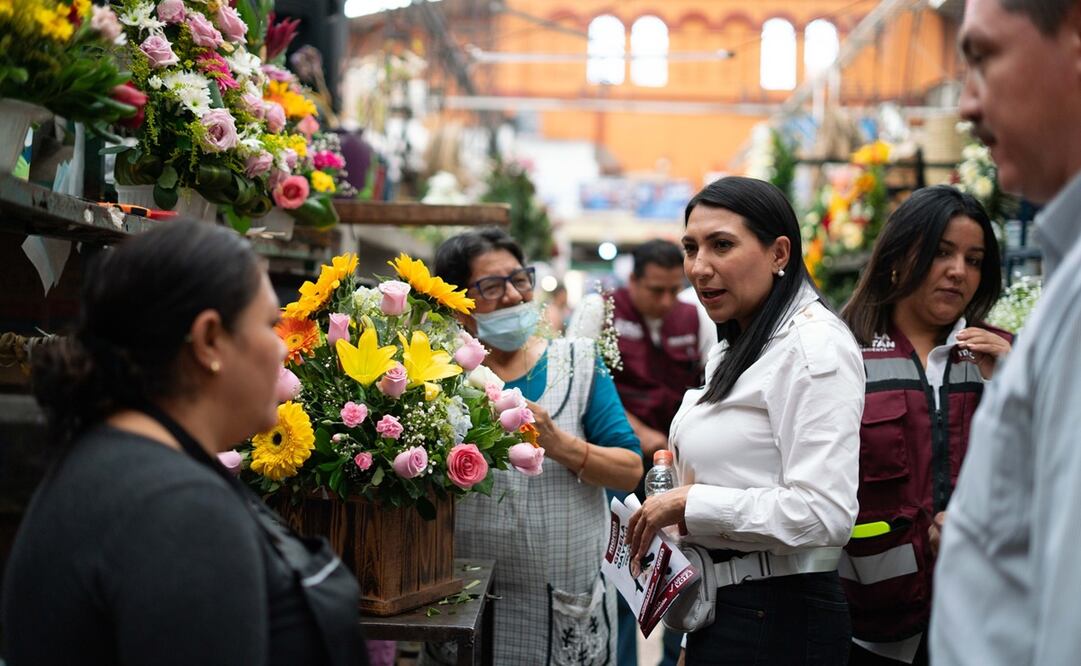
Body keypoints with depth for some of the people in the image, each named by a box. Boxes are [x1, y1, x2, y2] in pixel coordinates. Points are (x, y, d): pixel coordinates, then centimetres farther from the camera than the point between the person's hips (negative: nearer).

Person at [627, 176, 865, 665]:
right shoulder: (732, 349, 13)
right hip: (719, 607, 8)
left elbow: (822, 514, -25)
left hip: (778, 620, -8)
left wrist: (687, 504, -17)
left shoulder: (813, 345, -15)